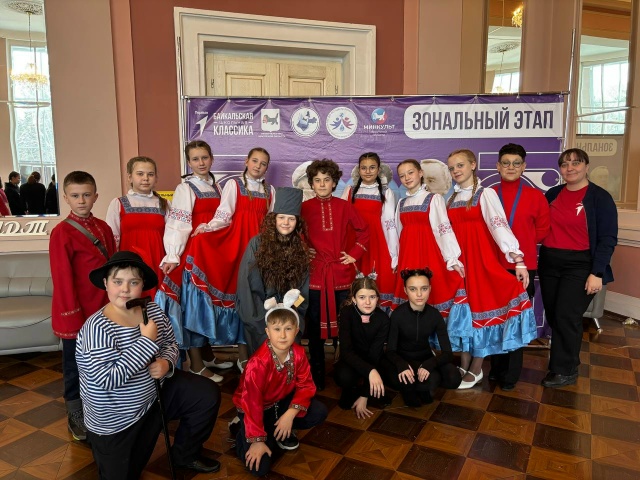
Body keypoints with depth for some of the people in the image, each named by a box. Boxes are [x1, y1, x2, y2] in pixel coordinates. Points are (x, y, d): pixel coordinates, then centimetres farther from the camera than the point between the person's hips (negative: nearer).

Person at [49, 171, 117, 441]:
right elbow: (62, 279, -15)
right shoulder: (61, 233, -15)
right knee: (76, 367, 11)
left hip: (104, 311, 6)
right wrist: (72, 318, -14)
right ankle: (75, 417, 29)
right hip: (77, 314, -6)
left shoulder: (103, 228, 4)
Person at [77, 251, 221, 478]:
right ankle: (97, 440, 39)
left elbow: (171, 344, 5)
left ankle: (184, 455, 19)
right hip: (114, 420, -5)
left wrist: (166, 362, -18)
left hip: (154, 393, 5)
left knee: (208, 395, -4)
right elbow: (109, 378, -34)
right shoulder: (97, 327, -28)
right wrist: (147, 342, -32)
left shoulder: (153, 311, -9)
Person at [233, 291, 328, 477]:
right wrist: (257, 440, -25)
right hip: (256, 408, -5)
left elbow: (305, 385, -9)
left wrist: (290, 413, -23)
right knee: (260, 466, -19)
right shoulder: (258, 362, -33)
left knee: (319, 412, -13)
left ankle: (280, 431, 8)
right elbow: (252, 402, -28)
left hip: (281, 402, 6)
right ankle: (242, 433, 11)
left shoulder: (298, 353, -15)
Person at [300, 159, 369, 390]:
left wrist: (354, 254, 3)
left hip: (342, 273, 1)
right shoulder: (304, 207, 1)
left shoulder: (344, 206, 3)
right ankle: (317, 377, 17)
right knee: (316, 327, 4)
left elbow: (364, 231, 11)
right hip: (315, 273, -1)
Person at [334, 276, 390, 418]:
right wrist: (370, 371, -46)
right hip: (351, 361, -2)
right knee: (344, 376, -35)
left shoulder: (383, 318, -19)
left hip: (373, 362, 2)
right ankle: (349, 390, 2)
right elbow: (346, 351, -29)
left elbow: (374, 355, -21)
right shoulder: (347, 312, -22)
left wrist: (364, 396, -24)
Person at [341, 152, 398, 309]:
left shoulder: (386, 193, 5)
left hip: (377, 244, -1)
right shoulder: (349, 191, 11)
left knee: (380, 283, -4)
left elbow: (390, 224, 0)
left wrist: (394, 257, -4)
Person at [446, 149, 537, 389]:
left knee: (480, 304, 0)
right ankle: (464, 365, 21)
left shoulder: (486, 194, -7)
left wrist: (518, 259, -28)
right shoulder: (451, 197, 12)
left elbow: (499, 225, -20)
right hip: (458, 258, 6)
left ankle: (476, 369, 14)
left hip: (481, 258, -5)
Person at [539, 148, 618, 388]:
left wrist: (597, 272, -14)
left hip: (580, 266, -5)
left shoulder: (600, 197, -5)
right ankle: (564, 362, 27)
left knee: (566, 317, -6)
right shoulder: (552, 194, 9)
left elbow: (607, 239, -8)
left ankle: (565, 370, 10)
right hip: (549, 264, 5)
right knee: (553, 316, 9)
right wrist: (544, 256, 1)